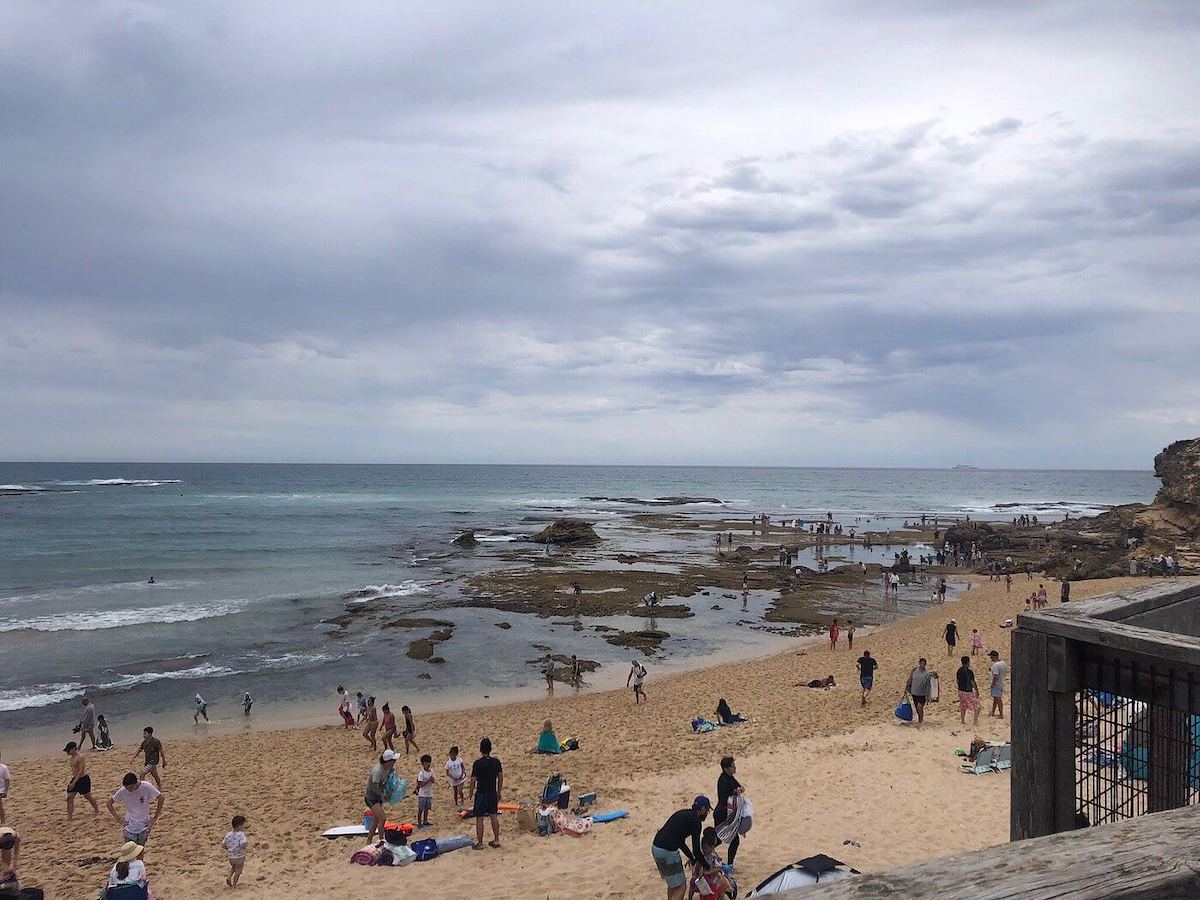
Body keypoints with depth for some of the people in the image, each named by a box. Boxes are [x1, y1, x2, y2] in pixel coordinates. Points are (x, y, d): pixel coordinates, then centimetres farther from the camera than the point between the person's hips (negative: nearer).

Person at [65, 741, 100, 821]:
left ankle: (97, 811, 28)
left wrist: (74, 782, -25)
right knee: (69, 797, -2)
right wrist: (71, 781, 15)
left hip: (84, 779, -8)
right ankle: (69, 817, 2)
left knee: (88, 796, 7)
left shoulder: (80, 757, -21)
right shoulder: (70, 758, 6)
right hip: (75, 779, 8)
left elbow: (81, 771, -24)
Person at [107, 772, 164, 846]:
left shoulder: (147, 787, -16)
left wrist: (155, 817, -8)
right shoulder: (123, 791, -12)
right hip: (130, 825, 0)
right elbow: (110, 802, 1)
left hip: (144, 825, 0)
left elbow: (160, 797, -9)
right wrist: (116, 817, -6)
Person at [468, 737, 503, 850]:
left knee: (479, 818, 4)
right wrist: (499, 791, 17)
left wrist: (471, 792, 3)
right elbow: (500, 777, 6)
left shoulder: (478, 763, -15)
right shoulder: (496, 762, -2)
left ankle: (479, 843, 8)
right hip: (493, 793, 5)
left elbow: (473, 780, -12)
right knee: (494, 816, 15)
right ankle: (496, 840, 21)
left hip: (481, 794, -5)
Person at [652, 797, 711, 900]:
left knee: (673, 884, 24)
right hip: (667, 852, -9)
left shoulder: (684, 814, 19)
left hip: (656, 847, 9)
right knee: (681, 887, 0)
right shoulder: (696, 820, -7)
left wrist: (692, 858, 32)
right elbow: (696, 849, -7)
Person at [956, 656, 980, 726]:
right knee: (976, 706, 4)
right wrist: (977, 691, -5)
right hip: (968, 692, -7)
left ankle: (962, 720, 21)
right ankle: (975, 721, 0)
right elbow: (973, 682, -15)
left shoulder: (959, 671, 4)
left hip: (960, 690, 7)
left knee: (963, 707, 18)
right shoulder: (969, 671, -19)